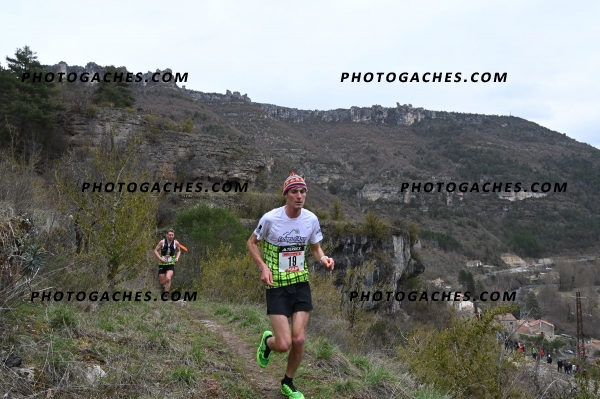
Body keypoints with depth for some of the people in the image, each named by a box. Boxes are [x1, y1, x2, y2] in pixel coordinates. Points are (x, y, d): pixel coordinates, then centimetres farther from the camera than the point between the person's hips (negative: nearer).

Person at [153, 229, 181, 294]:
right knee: (162, 282, 3)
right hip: (162, 264, 0)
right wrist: (160, 258, -15)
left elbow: (179, 251, 15)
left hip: (171, 264, 0)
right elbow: (155, 251, -1)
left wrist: (177, 257, -3)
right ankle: (163, 289, 37)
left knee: (168, 279, -24)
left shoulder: (176, 243, -4)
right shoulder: (162, 242, -8)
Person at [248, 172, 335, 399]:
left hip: (301, 284, 3)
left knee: (298, 340, 0)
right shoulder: (271, 218, -15)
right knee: (284, 345, -11)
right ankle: (267, 341, 28)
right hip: (277, 286, -3)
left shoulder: (311, 219, -4)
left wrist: (323, 259, -11)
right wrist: (263, 266, -14)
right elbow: (252, 243, 1)